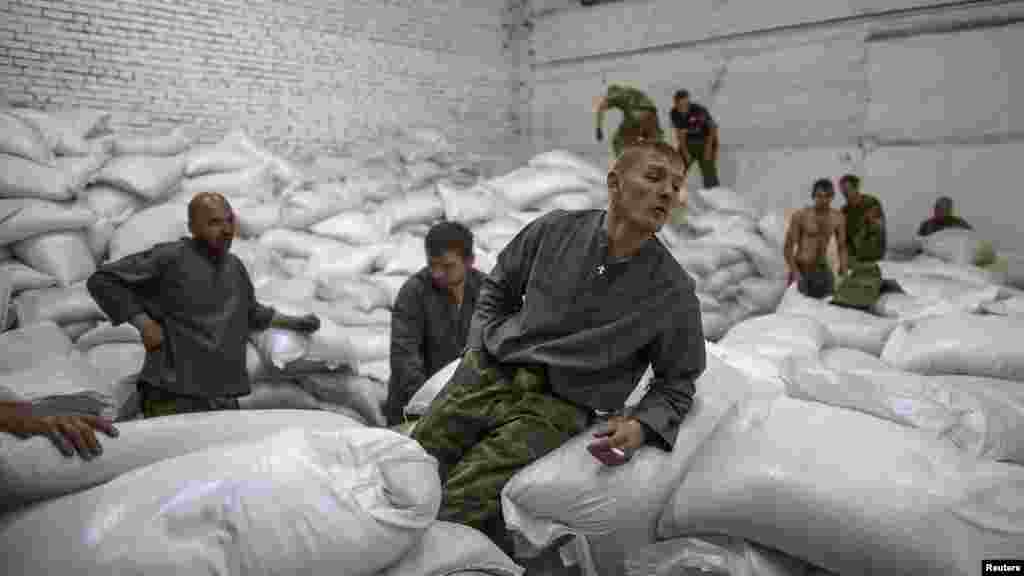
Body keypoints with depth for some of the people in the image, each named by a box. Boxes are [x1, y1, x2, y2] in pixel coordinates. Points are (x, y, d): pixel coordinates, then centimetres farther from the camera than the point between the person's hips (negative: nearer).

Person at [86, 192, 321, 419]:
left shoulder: (234, 267, 14)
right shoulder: (169, 256, -7)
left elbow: (250, 313, 31)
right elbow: (102, 281, -7)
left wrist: (293, 323, 28)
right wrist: (143, 323, -14)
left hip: (222, 398, 7)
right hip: (172, 398, -7)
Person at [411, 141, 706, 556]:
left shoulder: (674, 293, -7)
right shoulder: (556, 230, -1)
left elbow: (677, 381, 5)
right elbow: (498, 287, 16)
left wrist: (643, 427, -13)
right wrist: (481, 348, 6)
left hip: (557, 406, -3)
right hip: (489, 373, 4)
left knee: (458, 505, -19)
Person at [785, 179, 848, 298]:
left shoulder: (838, 218, -1)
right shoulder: (800, 215, -15)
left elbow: (842, 248, 7)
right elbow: (788, 247, -12)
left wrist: (844, 275, -2)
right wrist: (795, 273, -21)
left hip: (823, 270, 4)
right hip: (800, 271, -4)